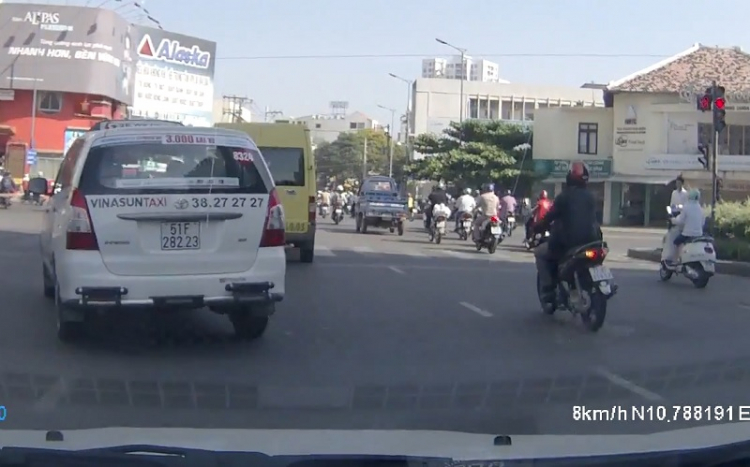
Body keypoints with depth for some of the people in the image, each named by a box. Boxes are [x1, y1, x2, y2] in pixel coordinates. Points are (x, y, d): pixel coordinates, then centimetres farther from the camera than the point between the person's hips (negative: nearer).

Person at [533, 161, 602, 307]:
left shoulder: (564, 197, -7)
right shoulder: (591, 197, 11)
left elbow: (549, 217, -6)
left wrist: (536, 228, 13)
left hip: (566, 242, -5)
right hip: (589, 241, 5)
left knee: (540, 253, 18)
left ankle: (548, 292, 5)